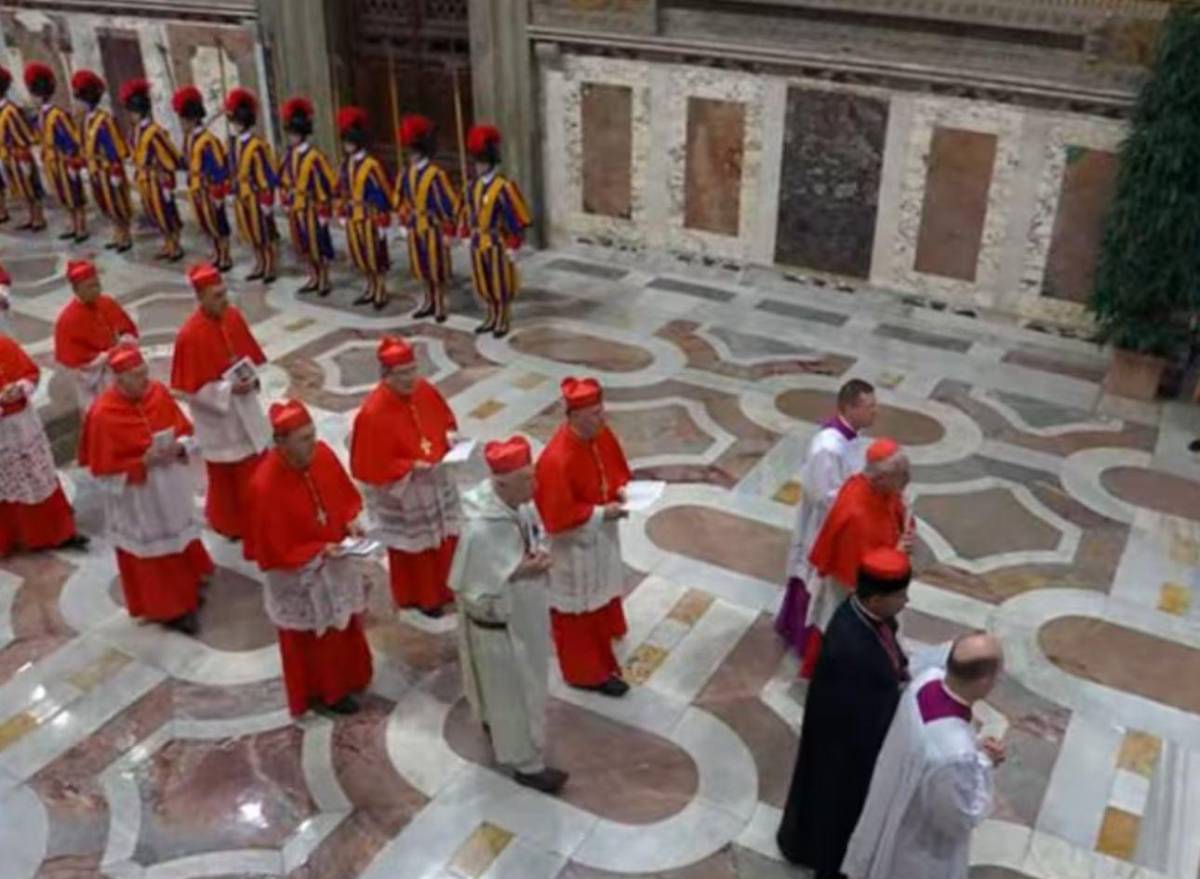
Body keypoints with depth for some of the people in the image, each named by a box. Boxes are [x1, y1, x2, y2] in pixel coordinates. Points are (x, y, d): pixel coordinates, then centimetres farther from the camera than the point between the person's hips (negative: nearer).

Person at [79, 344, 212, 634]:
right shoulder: (103, 415, -24)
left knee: (180, 538, 22)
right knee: (153, 551, 10)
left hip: (171, 488, 6)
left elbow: (185, 430, 4)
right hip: (137, 496, -5)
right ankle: (166, 607, 26)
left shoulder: (158, 392, -8)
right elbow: (104, 468, -18)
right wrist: (143, 462, -27)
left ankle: (187, 590, 43)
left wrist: (177, 448, -17)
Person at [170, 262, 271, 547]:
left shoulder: (233, 316, -5)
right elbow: (192, 389, -19)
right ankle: (227, 522, 33)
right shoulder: (190, 335, -24)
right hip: (217, 417, -6)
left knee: (260, 469, 15)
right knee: (225, 476, 11)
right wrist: (230, 389, -24)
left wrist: (252, 377, -9)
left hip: (246, 410, 6)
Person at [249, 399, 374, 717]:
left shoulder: (322, 454, -16)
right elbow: (276, 549, -24)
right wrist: (320, 552, -30)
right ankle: (325, 691, 41)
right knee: (316, 635, 17)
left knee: (346, 623, 26)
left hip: (336, 560, 6)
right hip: (299, 574, -6)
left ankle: (348, 676, 52)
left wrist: (351, 521, -15)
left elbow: (347, 494, 2)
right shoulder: (267, 486, -33)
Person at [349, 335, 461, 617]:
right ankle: (419, 597, 37)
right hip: (401, 494, -6)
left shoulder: (424, 390, -9)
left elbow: (445, 417, 10)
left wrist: (450, 436, -10)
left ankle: (445, 588, 44)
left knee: (446, 536, 21)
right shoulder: (373, 413, -28)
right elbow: (372, 465, -24)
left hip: (437, 481, 6)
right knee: (414, 546, 14)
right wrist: (411, 468, -28)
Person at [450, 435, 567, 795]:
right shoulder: (481, 531, -36)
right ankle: (525, 763, 34)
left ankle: (494, 722, 59)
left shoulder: (518, 505, -12)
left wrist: (538, 556, -15)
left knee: (519, 684, 31)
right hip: (498, 623, -8)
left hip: (523, 611, 8)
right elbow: (475, 590, -27)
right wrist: (519, 573, -34)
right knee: (514, 692, 12)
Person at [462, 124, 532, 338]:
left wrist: (512, 247, -14)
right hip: (478, 245, 7)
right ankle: (492, 318, 29)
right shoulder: (474, 186, 6)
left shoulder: (504, 187, -16)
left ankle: (503, 321, 18)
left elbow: (518, 218, -15)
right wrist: (468, 237, 14)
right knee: (484, 285, 14)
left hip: (497, 245, -7)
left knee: (501, 285, 6)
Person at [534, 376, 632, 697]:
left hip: (601, 533, 8)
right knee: (579, 607, 11)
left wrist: (621, 490, -10)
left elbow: (617, 468, 9)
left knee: (602, 595, 26)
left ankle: (599, 654, 48)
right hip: (573, 543, -8)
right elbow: (559, 517, -28)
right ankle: (586, 671, 29)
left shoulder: (602, 434, -9)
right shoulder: (557, 459, -33)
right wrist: (601, 513, -26)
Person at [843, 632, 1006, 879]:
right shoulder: (955, 755, -44)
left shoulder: (927, 680, -22)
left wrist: (974, 749, -10)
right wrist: (983, 764, -18)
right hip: (921, 852, -6)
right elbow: (960, 818, -25)